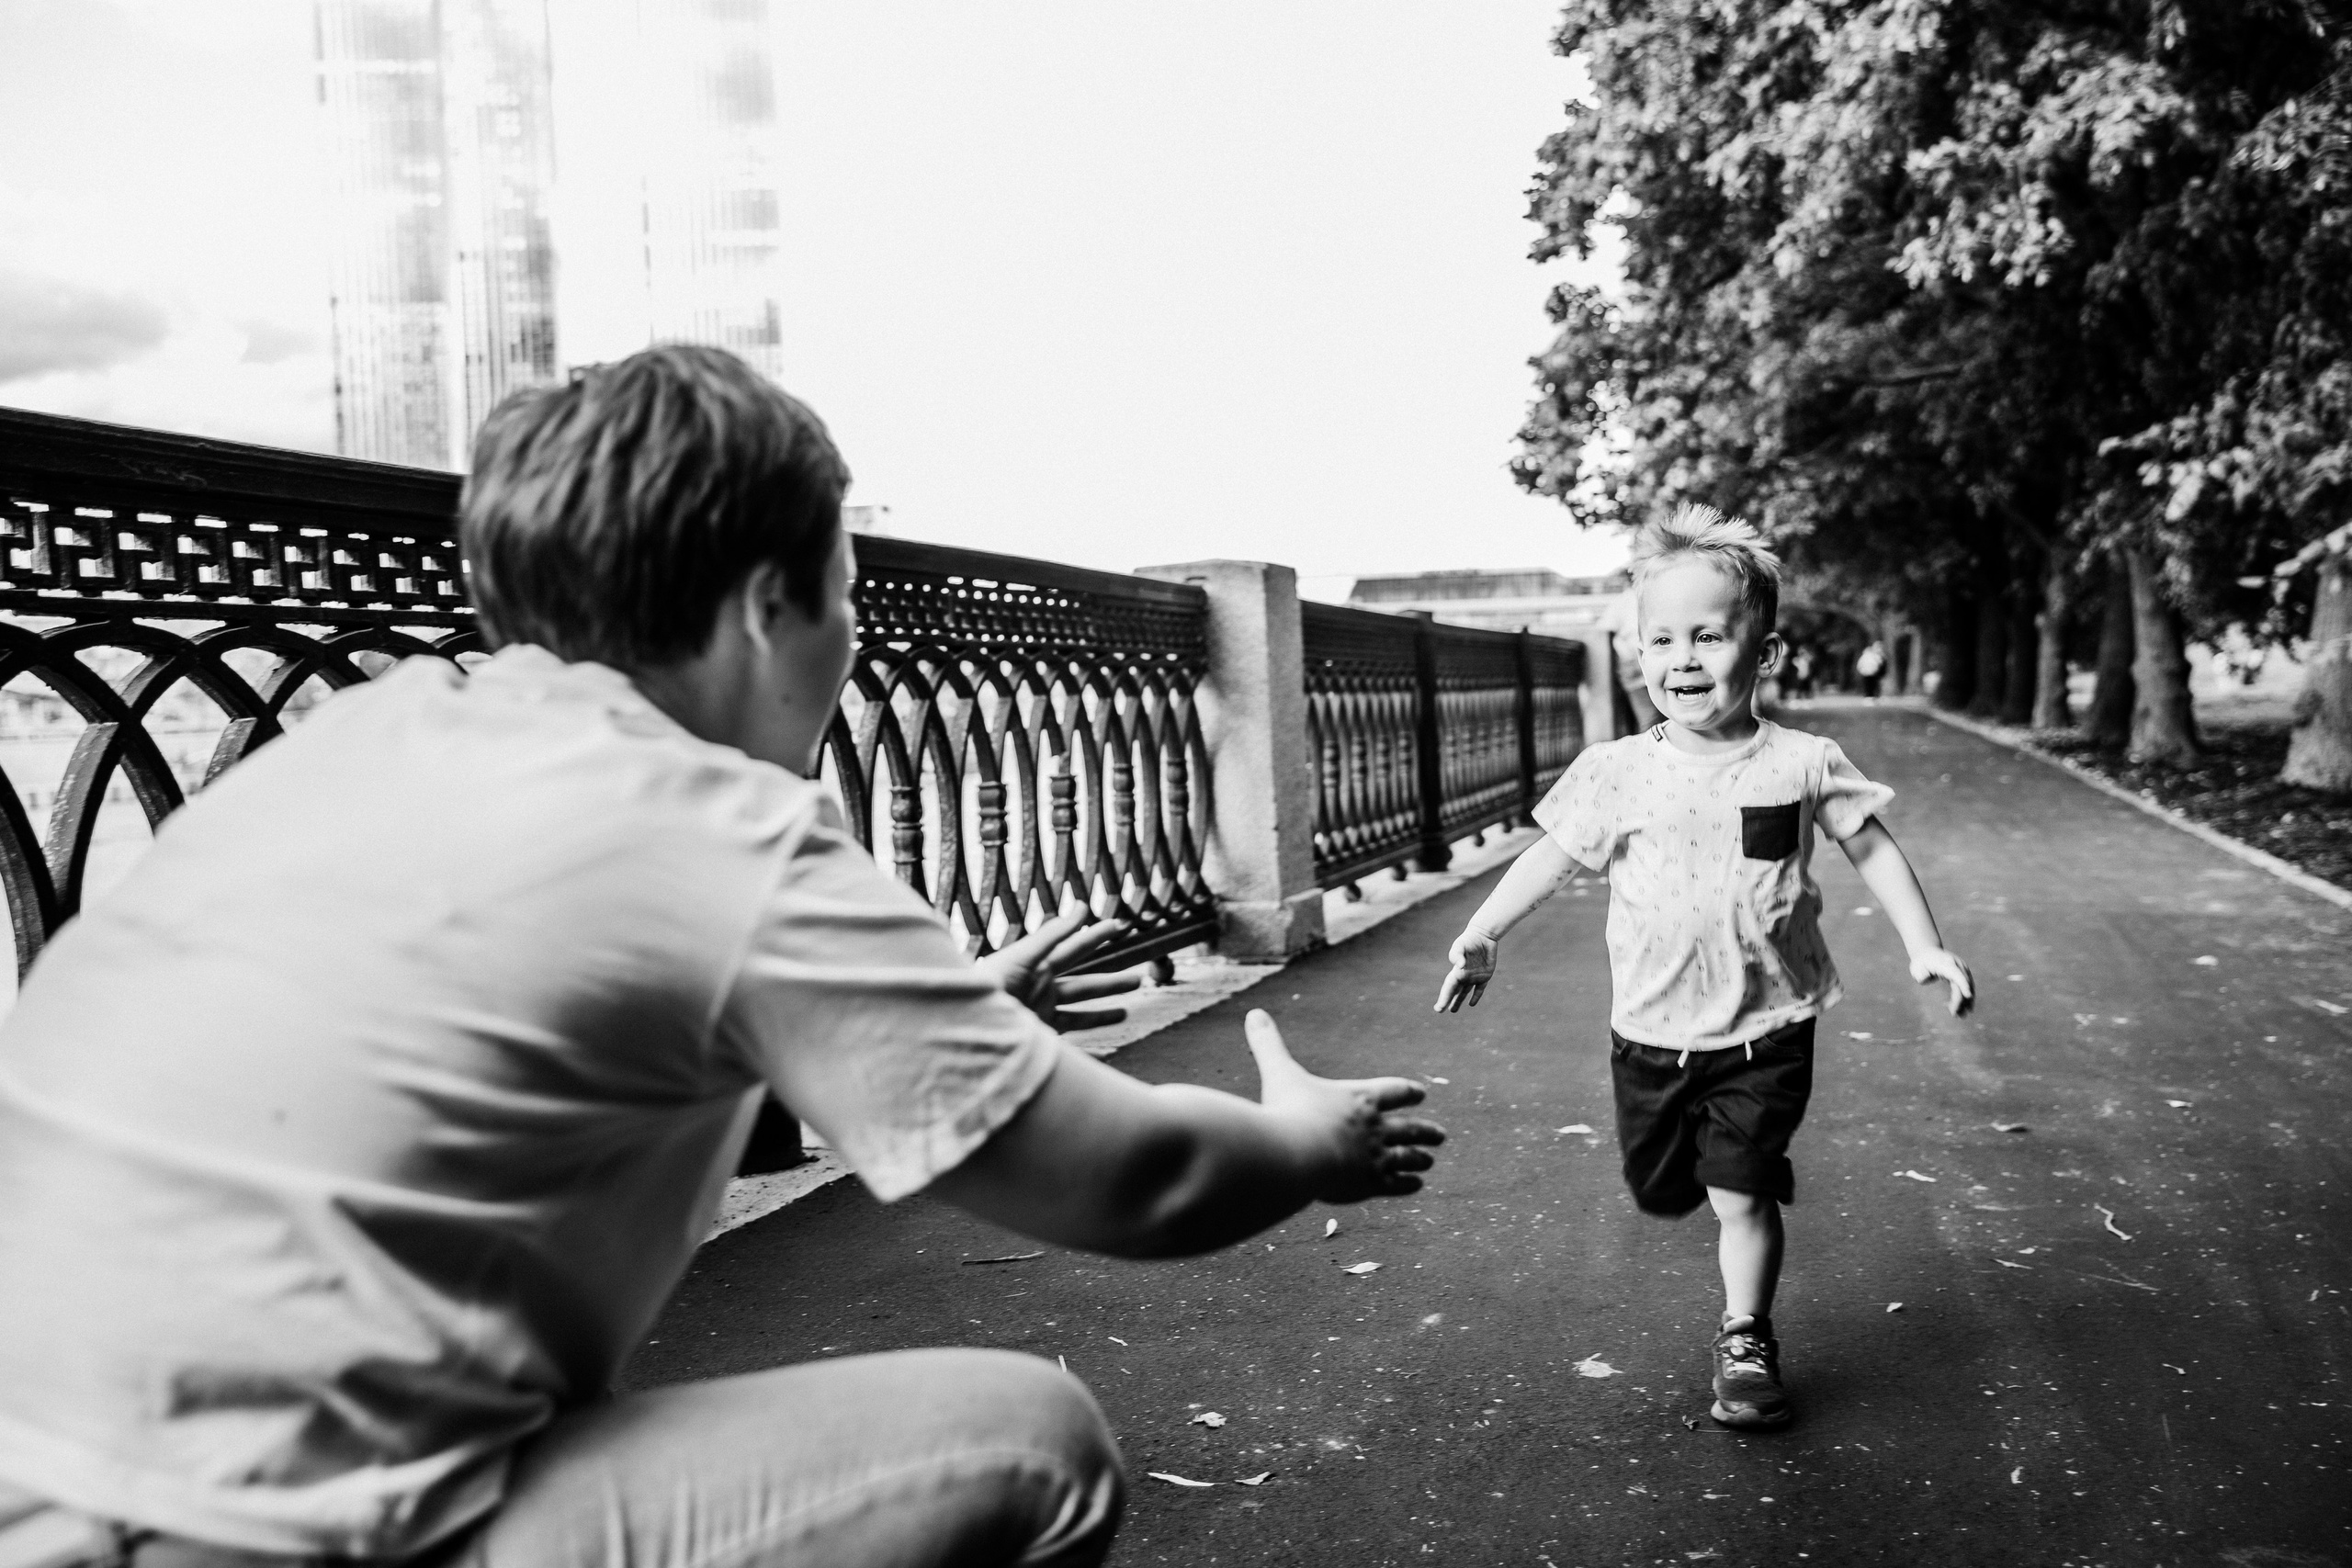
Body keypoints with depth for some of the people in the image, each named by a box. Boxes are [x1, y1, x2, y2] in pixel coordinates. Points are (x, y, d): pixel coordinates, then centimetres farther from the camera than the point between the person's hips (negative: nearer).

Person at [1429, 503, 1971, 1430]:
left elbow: (1872, 849, 4)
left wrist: (1924, 946, -1)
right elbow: (1552, 856, 2)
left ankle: (1745, 1342, 16)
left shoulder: (1803, 765, -8)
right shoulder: (1617, 773, -6)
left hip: (1766, 1032, -2)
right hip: (1651, 1033, 3)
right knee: (1661, 1193, 16)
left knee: (1740, 1194, -5)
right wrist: (1483, 933, -5)